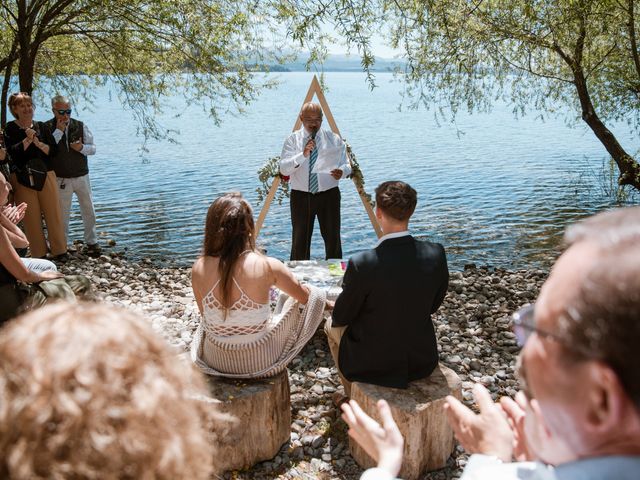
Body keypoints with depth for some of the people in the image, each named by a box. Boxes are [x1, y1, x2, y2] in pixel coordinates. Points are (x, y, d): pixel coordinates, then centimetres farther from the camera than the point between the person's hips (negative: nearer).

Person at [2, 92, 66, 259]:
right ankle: (38, 254, 8)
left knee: (53, 214, -1)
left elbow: (53, 150, 4)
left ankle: (59, 251, 8)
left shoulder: (40, 126, 9)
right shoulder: (10, 129, 3)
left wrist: (38, 143, -12)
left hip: (46, 175, 2)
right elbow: (12, 152, -8)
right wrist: (27, 140, -17)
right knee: (31, 217, -1)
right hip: (22, 178, -2)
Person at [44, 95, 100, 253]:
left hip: (81, 176, 2)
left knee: (88, 210, 9)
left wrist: (81, 147, -17)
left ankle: (91, 241, 24)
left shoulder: (80, 126, 0)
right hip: (61, 179, -2)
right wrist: (58, 131, -21)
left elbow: (93, 148, 4)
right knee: (62, 213, 6)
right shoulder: (47, 128, -6)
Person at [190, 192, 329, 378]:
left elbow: (205, 313, 2)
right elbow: (305, 296, -3)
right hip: (261, 363, -2)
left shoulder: (199, 269, -16)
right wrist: (326, 302, 21)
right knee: (293, 301, 22)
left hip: (215, 362, 3)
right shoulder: (268, 266, -22)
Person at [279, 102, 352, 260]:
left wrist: (341, 171, -18)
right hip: (301, 196, -1)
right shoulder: (292, 139, -1)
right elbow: (283, 169, -12)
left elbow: (346, 165, 6)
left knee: (333, 239, 8)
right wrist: (303, 155, -26)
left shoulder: (334, 139, 3)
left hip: (329, 194, 1)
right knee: (300, 241, 7)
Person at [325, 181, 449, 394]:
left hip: (375, 365, -4)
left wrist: (337, 317, 11)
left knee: (332, 325, 27)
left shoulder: (361, 264, -29)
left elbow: (341, 317, -12)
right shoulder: (436, 254, -17)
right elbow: (433, 305, 0)